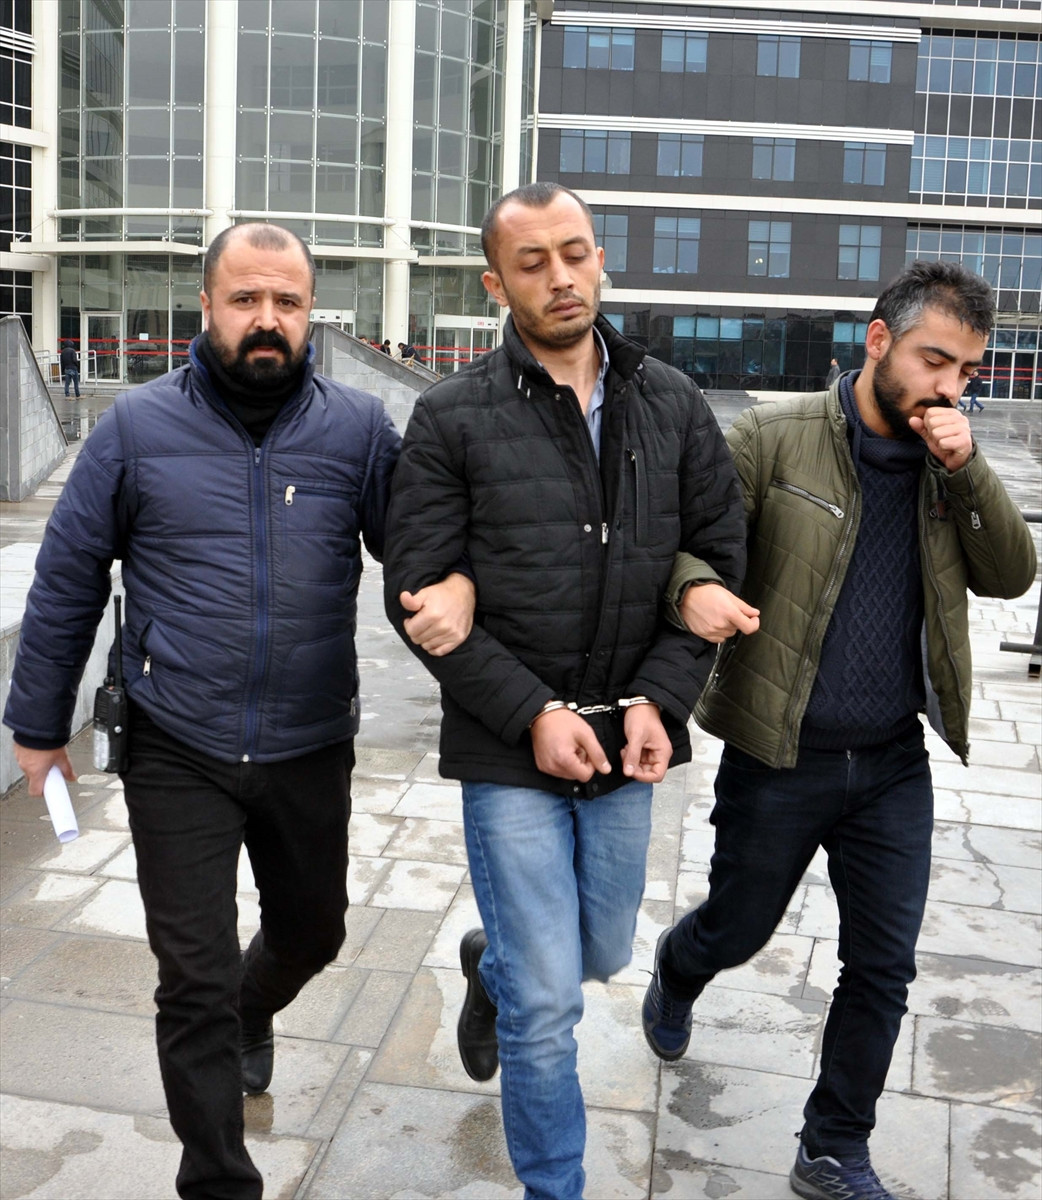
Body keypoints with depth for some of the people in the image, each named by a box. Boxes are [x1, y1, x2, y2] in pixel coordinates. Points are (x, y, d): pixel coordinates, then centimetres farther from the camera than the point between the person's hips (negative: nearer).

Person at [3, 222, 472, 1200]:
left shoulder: (359, 428, -4)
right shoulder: (138, 426, -5)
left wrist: (453, 582, -30)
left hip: (310, 750, 2)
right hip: (177, 754, -2)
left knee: (310, 933, 23)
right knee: (194, 978, 3)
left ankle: (249, 1014, 59)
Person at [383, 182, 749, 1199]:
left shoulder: (673, 405, 2)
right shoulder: (452, 417, -8)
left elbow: (719, 558, 3)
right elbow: (415, 591, -9)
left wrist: (659, 701, -9)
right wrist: (532, 713, -16)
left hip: (628, 743, 4)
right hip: (509, 750, -4)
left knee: (602, 953, 22)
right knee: (547, 1000, 2)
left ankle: (488, 965, 56)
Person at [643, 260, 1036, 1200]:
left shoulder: (947, 463, 4)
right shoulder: (775, 438, -11)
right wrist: (696, 586, -35)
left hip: (894, 765, 4)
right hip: (779, 760, -3)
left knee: (883, 969, 8)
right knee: (737, 930, 16)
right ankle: (676, 979, 53)